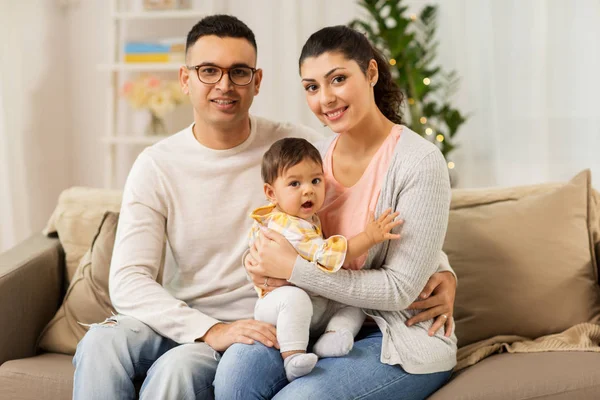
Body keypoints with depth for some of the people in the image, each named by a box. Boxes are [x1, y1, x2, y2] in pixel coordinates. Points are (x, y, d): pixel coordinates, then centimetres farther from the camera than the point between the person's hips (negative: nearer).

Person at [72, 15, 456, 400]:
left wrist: (439, 267, -13)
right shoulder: (157, 166, -3)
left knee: (176, 369, -31)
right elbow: (128, 282, -11)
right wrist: (210, 331, -26)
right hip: (179, 320, 2)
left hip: (260, 329, -2)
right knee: (100, 344, -27)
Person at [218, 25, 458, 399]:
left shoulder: (421, 162, -15)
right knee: (238, 363, -25)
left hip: (401, 340, -5)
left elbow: (400, 290, -17)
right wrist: (267, 265, -10)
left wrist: (294, 269, -21)